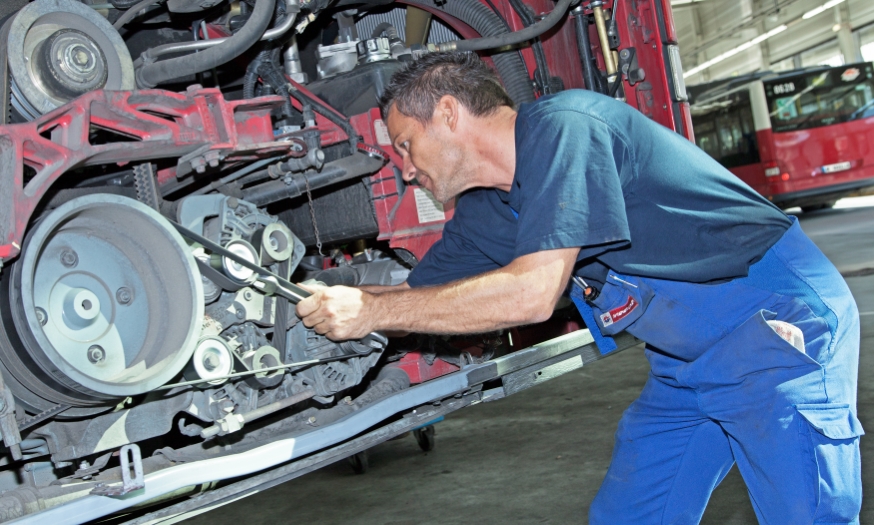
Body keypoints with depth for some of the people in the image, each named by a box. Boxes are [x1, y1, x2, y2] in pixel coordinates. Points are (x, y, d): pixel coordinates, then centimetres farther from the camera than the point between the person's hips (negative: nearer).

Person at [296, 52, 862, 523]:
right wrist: (322, 297, 7)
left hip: (777, 325, -8)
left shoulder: (561, 125, -22)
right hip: (685, 363, 9)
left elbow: (532, 293, -28)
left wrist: (372, 311, -21)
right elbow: (420, 292, 18)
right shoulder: (483, 212, 6)